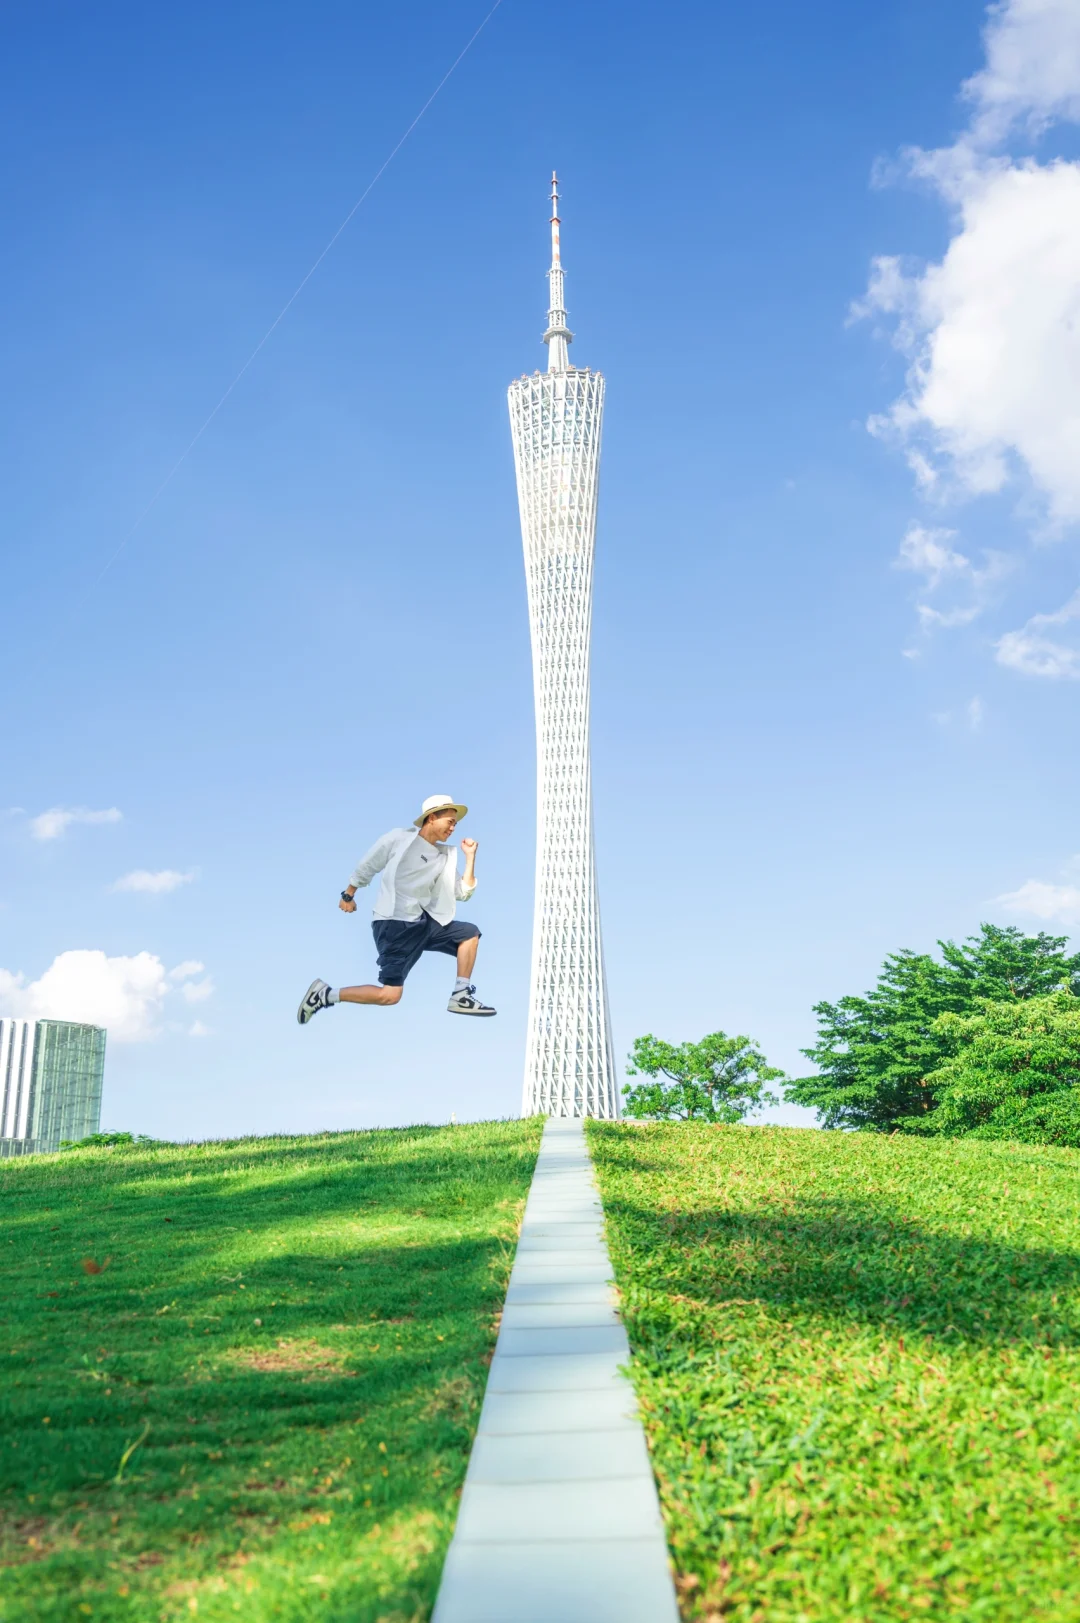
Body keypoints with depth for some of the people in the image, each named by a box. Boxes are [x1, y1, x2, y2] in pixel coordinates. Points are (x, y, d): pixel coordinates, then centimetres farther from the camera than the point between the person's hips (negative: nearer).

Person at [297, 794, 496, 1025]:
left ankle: (461, 997, 10)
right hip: (394, 924, -7)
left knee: (470, 933, 8)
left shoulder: (446, 856, 10)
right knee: (389, 995, -15)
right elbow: (366, 867, 5)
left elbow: (463, 893, 7)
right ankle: (325, 994, -2)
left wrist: (470, 856, 3)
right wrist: (348, 895, 13)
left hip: (425, 922, 7)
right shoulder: (400, 838, -6)